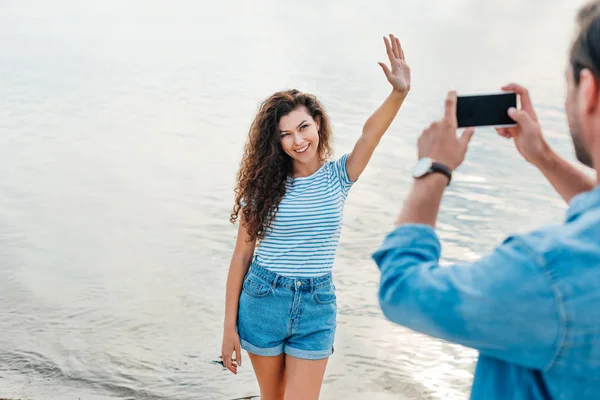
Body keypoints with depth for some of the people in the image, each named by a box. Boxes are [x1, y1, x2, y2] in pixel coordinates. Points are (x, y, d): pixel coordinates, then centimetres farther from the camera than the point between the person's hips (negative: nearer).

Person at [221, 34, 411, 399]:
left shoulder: (338, 177, -3)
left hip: (316, 308, 0)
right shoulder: (264, 185, -4)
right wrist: (230, 327, -3)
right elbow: (242, 255, -2)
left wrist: (400, 92, -42)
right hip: (263, 301, 1)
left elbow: (371, 133, -23)